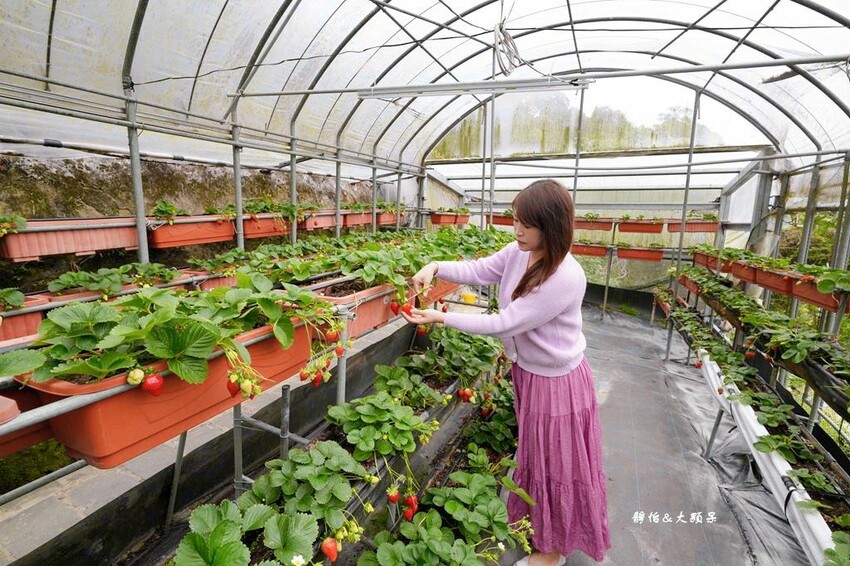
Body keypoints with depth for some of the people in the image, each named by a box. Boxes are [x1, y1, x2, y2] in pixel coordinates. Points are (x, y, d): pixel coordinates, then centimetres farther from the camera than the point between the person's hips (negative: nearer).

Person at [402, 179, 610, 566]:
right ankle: (535, 519, 52)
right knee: (533, 453, 26)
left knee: (556, 462, 13)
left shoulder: (566, 278, -33)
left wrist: (442, 318, -25)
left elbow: (504, 324, -30)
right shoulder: (518, 253, -10)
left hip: (556, 380, -7)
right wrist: (436, 267, -16)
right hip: (526, 369, 8)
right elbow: (477, 271, 2)